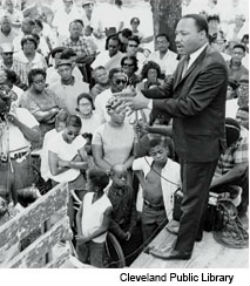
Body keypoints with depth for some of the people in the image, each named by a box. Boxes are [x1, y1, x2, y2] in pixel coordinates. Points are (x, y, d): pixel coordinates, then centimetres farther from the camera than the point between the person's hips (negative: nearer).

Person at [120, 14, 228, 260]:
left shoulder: (213, 65, -26)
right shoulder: (187, 59, 2)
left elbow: (190, 105, -30)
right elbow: (169, 89, 6)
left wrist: (147, 104, -28)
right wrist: (138, 93, -10)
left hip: (201, 142, -8)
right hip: (188, 139, 9)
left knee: (192, 195, 5)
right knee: (195, 191, 24)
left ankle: (183, 248, 20)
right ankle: (193, 230, 44)